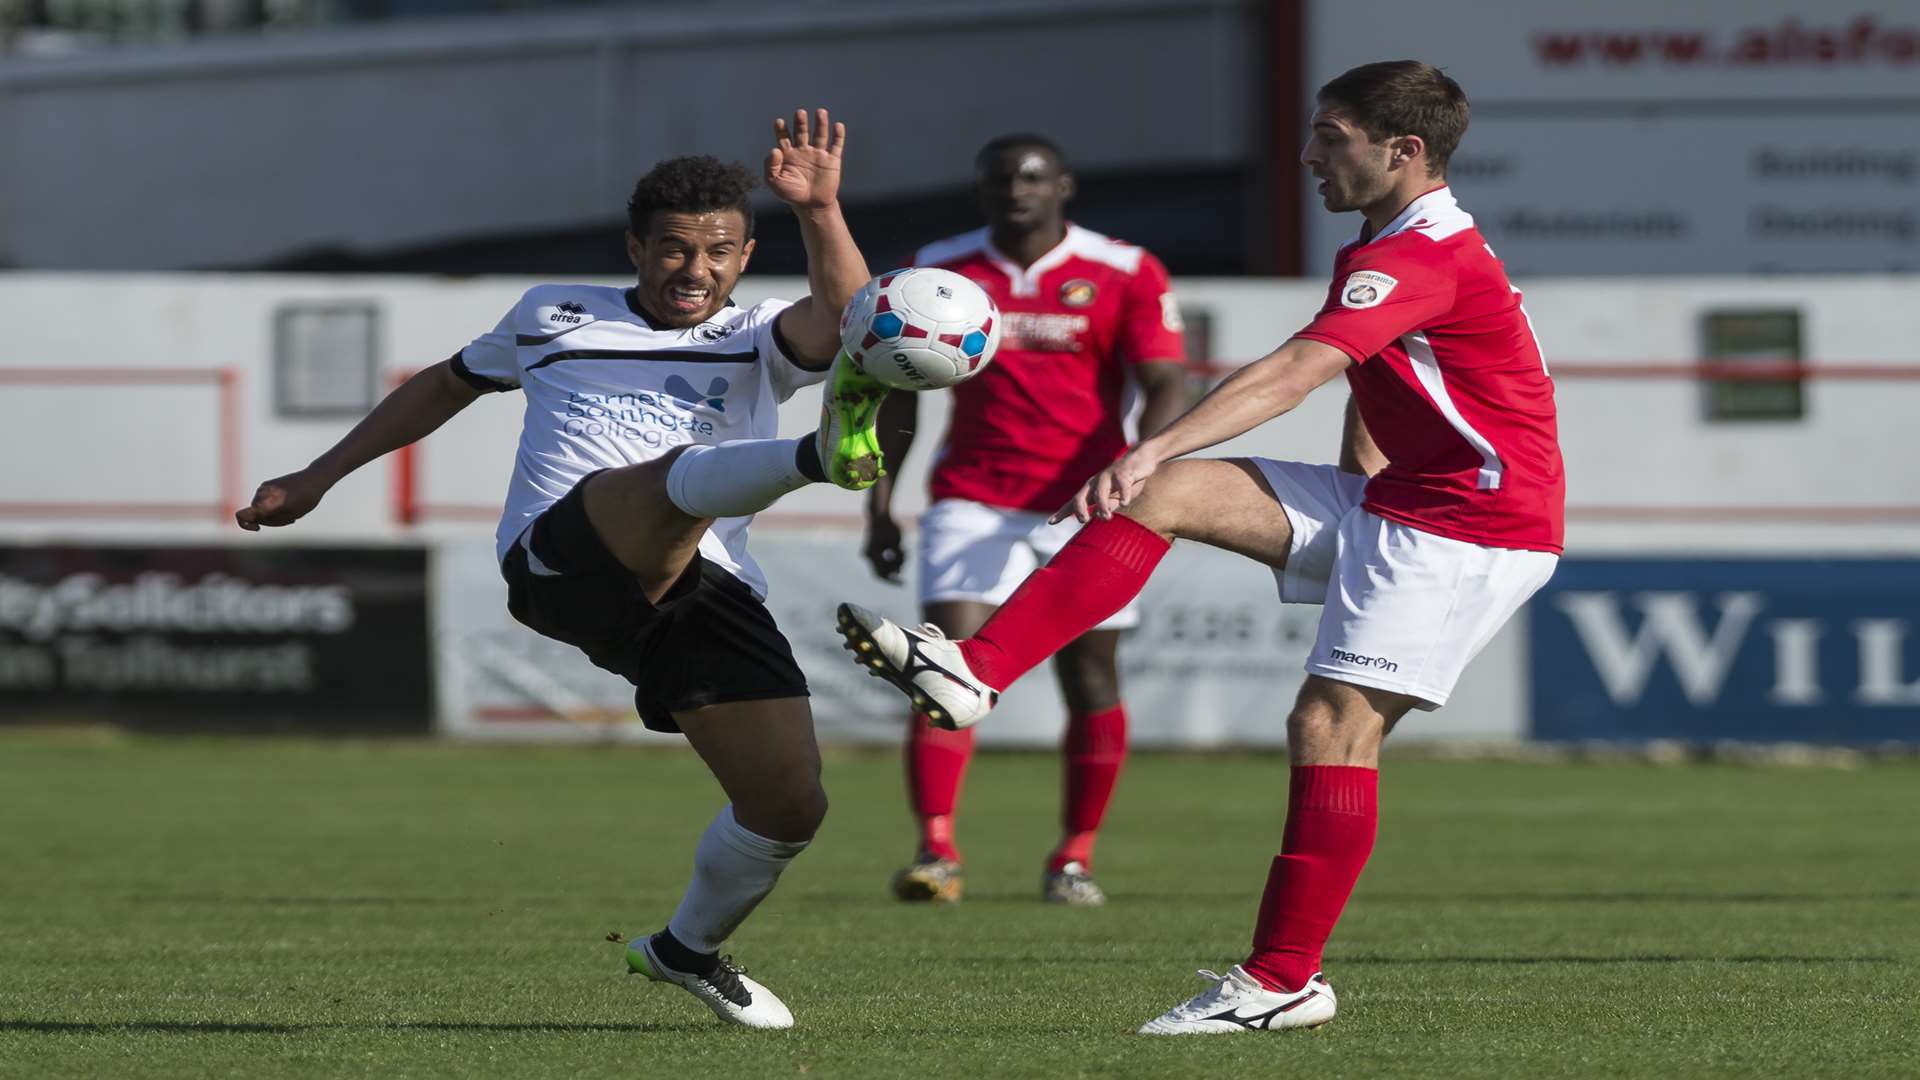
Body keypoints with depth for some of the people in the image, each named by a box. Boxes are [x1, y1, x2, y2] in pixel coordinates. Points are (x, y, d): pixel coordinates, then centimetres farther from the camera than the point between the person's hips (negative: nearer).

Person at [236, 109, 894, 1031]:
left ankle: (690, 948, 24)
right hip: (558, 561, -3)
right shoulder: (555, 316, 24)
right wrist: (318, 478, 42)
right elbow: (449, 383, 40)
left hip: (708, 590, 3)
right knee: (680, 473, -36)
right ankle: (826, 451, -70)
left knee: (790, 804, -5)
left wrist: (820, 211, -20)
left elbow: (842, 320, -4)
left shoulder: (757, 343, 19)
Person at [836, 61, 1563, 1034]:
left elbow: (1293, 373, -32)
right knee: (1166, 497, -6)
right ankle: (975, 671, -15)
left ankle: (1286, 981, -8)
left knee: (1332, 724, -16)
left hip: (1476, 529, -10)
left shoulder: (1425, 257, -20)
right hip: (1393, 505, 10)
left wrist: (1152, 450, -42)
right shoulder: (1392, 251, 14)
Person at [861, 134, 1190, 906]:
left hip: (1084, 503, 0)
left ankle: (1076, 858, 15)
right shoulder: (939, 273, 5)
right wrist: (881, 504, 7)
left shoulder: (1126, 275, -2)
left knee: (1090, 680, 3)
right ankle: (936, 850, -19)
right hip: (973, 499, 1)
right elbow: (899, 392, 13)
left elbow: (1166, 387, -5)